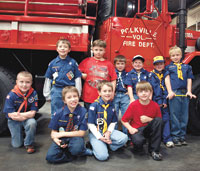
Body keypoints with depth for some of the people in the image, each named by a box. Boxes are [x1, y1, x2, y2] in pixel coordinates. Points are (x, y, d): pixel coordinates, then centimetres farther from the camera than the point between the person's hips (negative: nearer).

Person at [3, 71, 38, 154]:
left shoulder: (33, 93, -14)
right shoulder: (11, 95, -17)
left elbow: (33, 112, -14)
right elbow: (10, 114, -17)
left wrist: (20, 115, -28)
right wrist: (27, 114, -22)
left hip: (27, 119, 0)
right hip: (14, 121, 0)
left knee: (32, 123, -35)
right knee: (16, 145, 1)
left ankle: (29, 144, -9)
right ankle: (19, 133, 36)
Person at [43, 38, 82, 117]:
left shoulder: (73, 62, -1)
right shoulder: (52, 63, 4)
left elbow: (77, 78, 2)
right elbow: (48, 79, 10)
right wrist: (47, 94, 11)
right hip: (56, 91, 2)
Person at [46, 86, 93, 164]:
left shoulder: (83, 112, -11)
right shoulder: (59, 113, -7)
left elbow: (82, 133, -10)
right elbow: (53, 132, 2)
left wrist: (63, 134, -14)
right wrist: (56, 140, -22)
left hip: (75, 137, -3)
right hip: (62, 139, 3)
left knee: (76, 149, -37)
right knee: (50, 157, -23)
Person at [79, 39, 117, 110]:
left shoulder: (109, 64, 2)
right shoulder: (86, 61, 4)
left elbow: (113, 80, 3)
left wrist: (112, 93, -4)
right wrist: (83, 75, -5)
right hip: (88, 97, 1)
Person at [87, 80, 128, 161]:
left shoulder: (111, 106, 4)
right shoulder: (94, 105, -11)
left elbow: (113, 122, 10)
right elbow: (90, 124, -11)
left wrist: (108, 132, -9)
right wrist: (100, 137, -17)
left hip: (108, 131, 5)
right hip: (95, 133, -4)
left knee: (124, 138, -20)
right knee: (102, 156, -21)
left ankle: (106, 144, -3)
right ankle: (96, 145, 9)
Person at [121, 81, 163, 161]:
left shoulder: (155, 105, -5)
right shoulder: (133, 105, -10)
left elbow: (159, 121, 2)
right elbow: (124, 120, -5)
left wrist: (149, 119, -15)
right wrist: (130, 129, -22)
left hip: (149, 129, 3)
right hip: (136, 130, -3)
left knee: (158, 120, -25)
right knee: (138, 140, -37)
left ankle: (154, 150, -14)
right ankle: (138, 148, 7)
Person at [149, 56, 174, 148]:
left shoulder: (166, 74, 10)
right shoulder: (151, 75, 4)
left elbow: (167, 87, 3)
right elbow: (154, 88, -5)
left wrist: (165, 101, -7)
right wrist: (158, 101, -11)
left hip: (164, 100, 2)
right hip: (154, 100, -2)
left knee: (165, 118, -3)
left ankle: (167, 139, 0)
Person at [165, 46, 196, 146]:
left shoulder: (187, 67, 17)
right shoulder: (168, 67, 10)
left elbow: (189, 80, 12)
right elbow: (167, 80, 1)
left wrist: (189, 91, -1)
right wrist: (170, 92, -12)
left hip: (184, 94, 3)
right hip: (174, 93, -3)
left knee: (184, 116, 7)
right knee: (175, 116, -1)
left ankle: (182, 136, 18)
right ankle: (175, 137, 7)